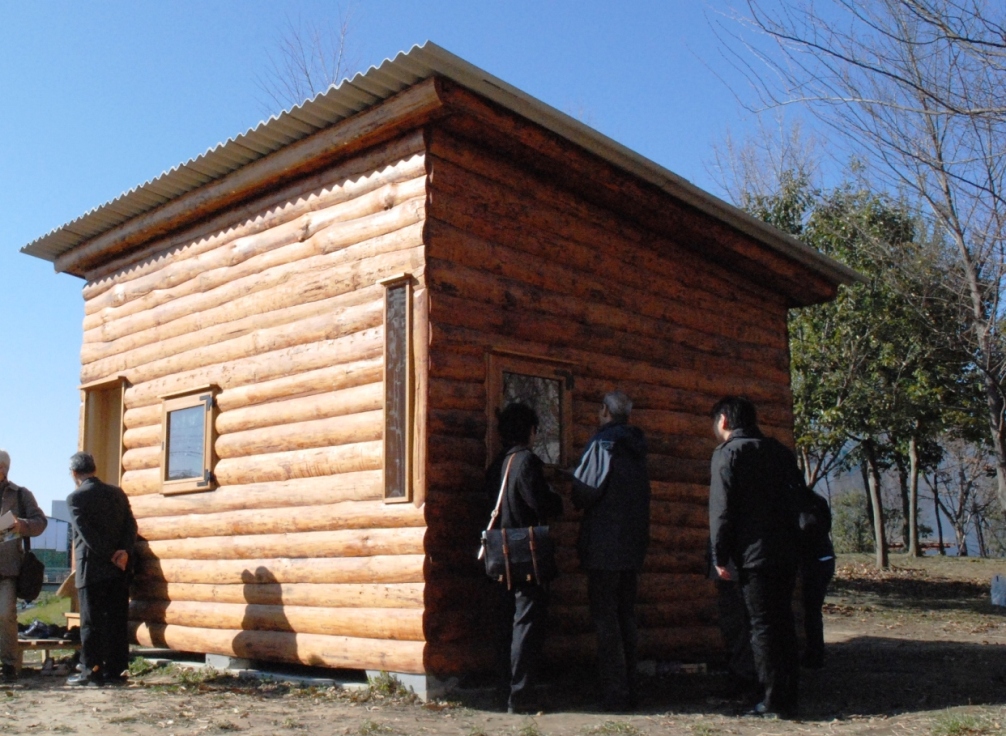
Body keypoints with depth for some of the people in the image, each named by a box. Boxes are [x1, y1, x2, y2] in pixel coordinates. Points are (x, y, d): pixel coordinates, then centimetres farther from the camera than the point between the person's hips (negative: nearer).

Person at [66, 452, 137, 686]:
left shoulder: (76, 498, -6)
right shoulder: (117, 493, 10)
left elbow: (87, 534, -13)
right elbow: (131, 525, 2)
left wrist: (110, 557, -9)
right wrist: (124, 552, -8)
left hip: (92, 568, -5)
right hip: (119, 569, 5)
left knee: (91, 621, 2)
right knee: (117, 620, 7)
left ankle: (92, 671, 4)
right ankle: (115, 671, 9)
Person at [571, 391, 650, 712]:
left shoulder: (602, 443, -11)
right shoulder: (636, 447, 14)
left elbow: (584, 491, -16)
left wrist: (578, 503, 7)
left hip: (605, 545, -8)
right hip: (633, 544, 8)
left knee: (605, 617, -4)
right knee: (625, 614, 13)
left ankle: (615, 694, -4)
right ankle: (628, 689, 17)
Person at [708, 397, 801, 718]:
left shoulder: (727, 453, -5)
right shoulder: (780, 451, 15)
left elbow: (722, 510, -11)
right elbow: (798, 501, 17)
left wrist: (720, 557, -5)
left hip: (755, 555, -7)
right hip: (787, 553, 7)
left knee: (763, 626, -2)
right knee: (783, 622, 13)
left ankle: (776, 701, 0)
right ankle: (789, 695, 17)